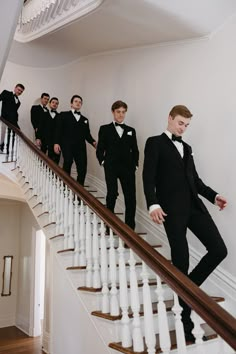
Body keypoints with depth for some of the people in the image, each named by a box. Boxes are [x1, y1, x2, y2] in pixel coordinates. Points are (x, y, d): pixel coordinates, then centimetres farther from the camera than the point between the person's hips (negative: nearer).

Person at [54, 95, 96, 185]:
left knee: (82, 169, -6)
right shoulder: (64, 115, 12)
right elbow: (58, 130, 3)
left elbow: (87, 134, 17)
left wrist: (93, 142, -3)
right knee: (67, 165, -11)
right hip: (67, 147, -3)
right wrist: (56, 143, -11)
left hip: (80, 147, 3)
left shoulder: (85, 119, 23)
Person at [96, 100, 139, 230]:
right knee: (112, 194, -3)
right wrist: (103, 161, -5)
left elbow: (135, 150, 16)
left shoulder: (131, 131, 16)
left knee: (131, 197, -4)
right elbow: (100, 149, 8)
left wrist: (135, 164, 4)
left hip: (128, 167, 2)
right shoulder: (105, 129, 10)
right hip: (111, 167, -2)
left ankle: (130, 227, 6)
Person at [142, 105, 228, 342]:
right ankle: (186, 318, 14)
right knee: (181, 260, -2)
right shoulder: (155, 143, 4)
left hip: (194, 205, 6)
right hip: (171, 208, -6)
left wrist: (213, 196, 8)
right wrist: (153, 204, -20)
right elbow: (148, 176, -7)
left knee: (219, 249, -3)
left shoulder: (186, 148, 24)